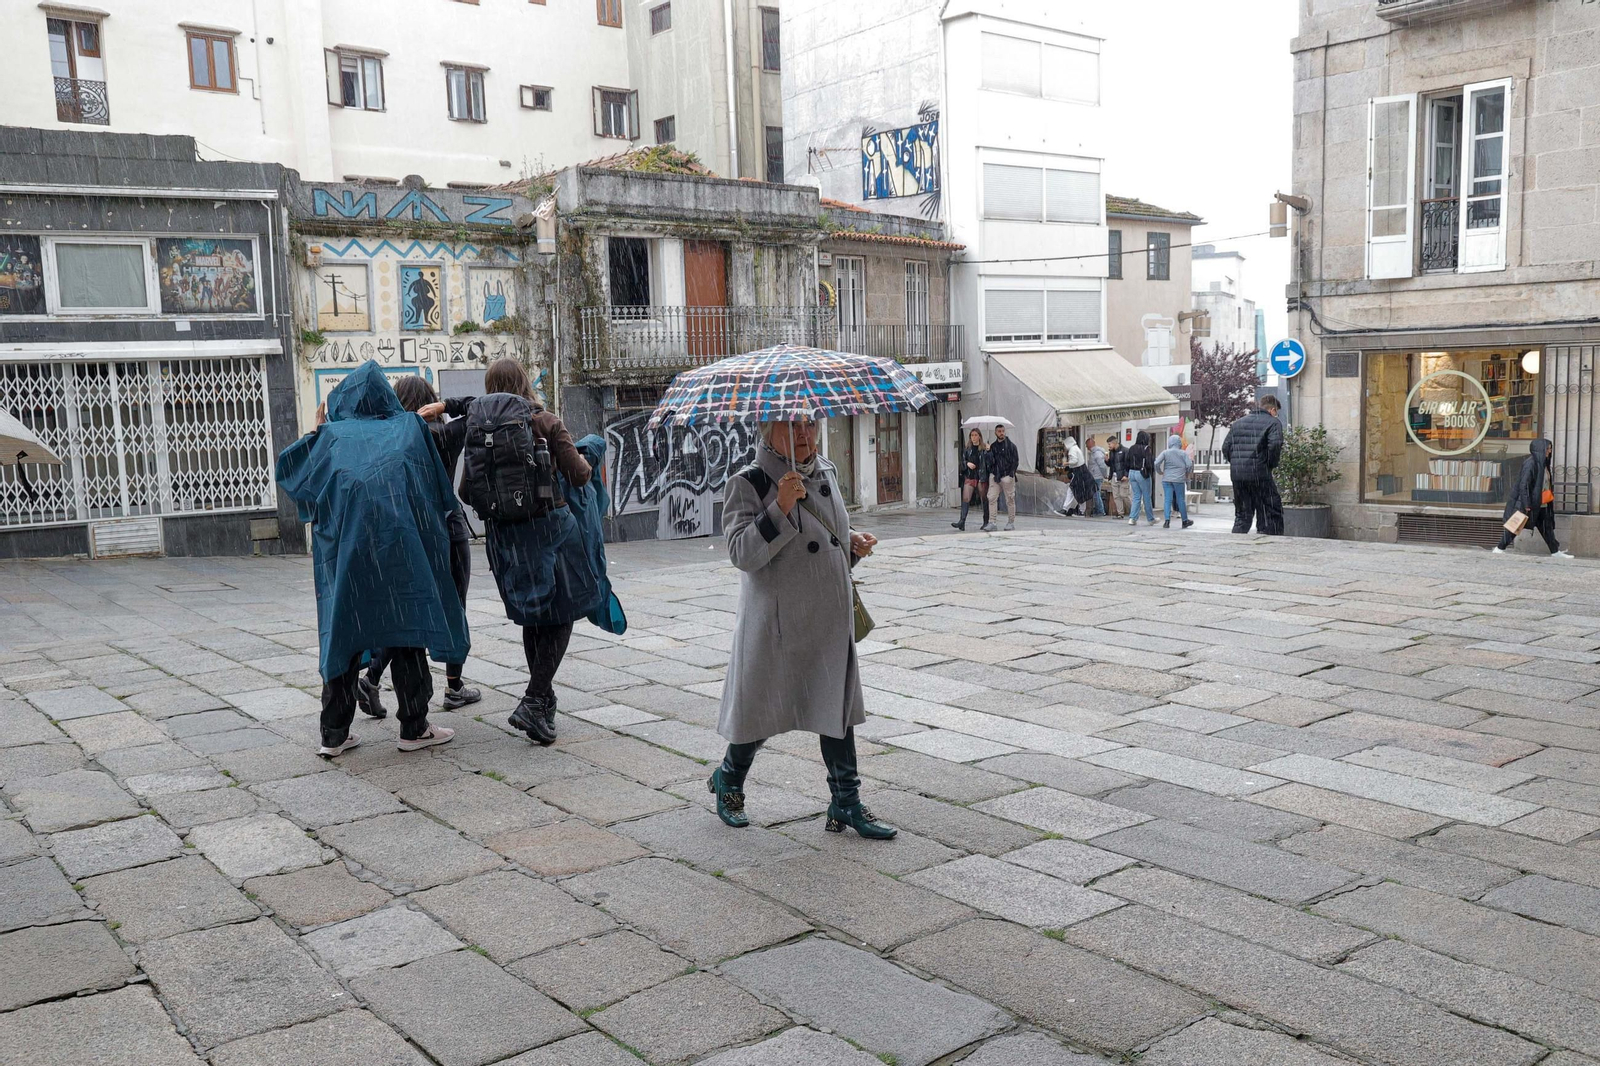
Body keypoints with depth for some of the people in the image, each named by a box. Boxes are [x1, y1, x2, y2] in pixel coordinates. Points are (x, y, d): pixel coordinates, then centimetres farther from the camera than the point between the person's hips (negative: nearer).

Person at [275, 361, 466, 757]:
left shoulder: (332, 435, 7)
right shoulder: (409, 427, 7)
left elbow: (287, 469, 14)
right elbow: (439, 487, 9)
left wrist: (315, 432, 24)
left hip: (345, 550, 1)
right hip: (399, 546, -1)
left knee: (343, 635, 9)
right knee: (407, 633, 6)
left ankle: (334, 733, 12)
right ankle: (414, 727, 9)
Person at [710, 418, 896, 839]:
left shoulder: (825, 473, 9)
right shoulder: (748, 483, -12)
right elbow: (742, 553, -22)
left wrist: (853, 545, 3)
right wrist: (780, 508, -31)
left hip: (831, 622, 6)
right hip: (776, 624, -6)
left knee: (839, 709, 9)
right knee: (763, 711, 9)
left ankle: (847, 803, 21)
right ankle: (727, 781, 35)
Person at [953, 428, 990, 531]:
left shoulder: (984, 450, -2)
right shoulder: (967, 450, 10)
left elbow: (989, 463, -9)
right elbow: (962, 461, 15)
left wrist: (989, 452, -21)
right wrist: (967, 463, -5)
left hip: (981, 477, -3)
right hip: (969, 477, 3)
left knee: (984, 499, 6)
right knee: (965, 498, -9)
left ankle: (986, 522, 16)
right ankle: (962, 521, -16)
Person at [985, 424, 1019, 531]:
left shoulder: (1011, 445, 2)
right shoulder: (993, 446, 14)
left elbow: (1015, 461, -1)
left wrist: (1011, 474, -8)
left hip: (1007, 476, -3)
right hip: (994, 476, 4)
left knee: (1010, 499, 2)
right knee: (992, 498, -6)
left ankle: (1011, 522, 9)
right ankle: (992, 522, -5)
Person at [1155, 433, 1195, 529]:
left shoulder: (1165, 453, 2)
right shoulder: (1183, 453, 1)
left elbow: (1157, 463, -8)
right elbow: (1189, 465, -6)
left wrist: (1159, 472, 8)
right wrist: (1186, 473, 13)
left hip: (1167, 479, 1)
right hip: (1179, 479, -1)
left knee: (1167, 500, -1)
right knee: (1181, 500, 8)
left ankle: (1167, 520, -13)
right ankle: (1185, 521, 19)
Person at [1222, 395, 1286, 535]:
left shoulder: (1238, 423, 18)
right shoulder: (1273, 422, 0)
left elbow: (1226, 447, 12)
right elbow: (1275, 445, -16)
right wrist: (1271, 465, -3)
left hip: (1236, 476, 6)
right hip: (1260, 475, -5)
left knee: (1242, 515, 15)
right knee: (1272, 514, 2)